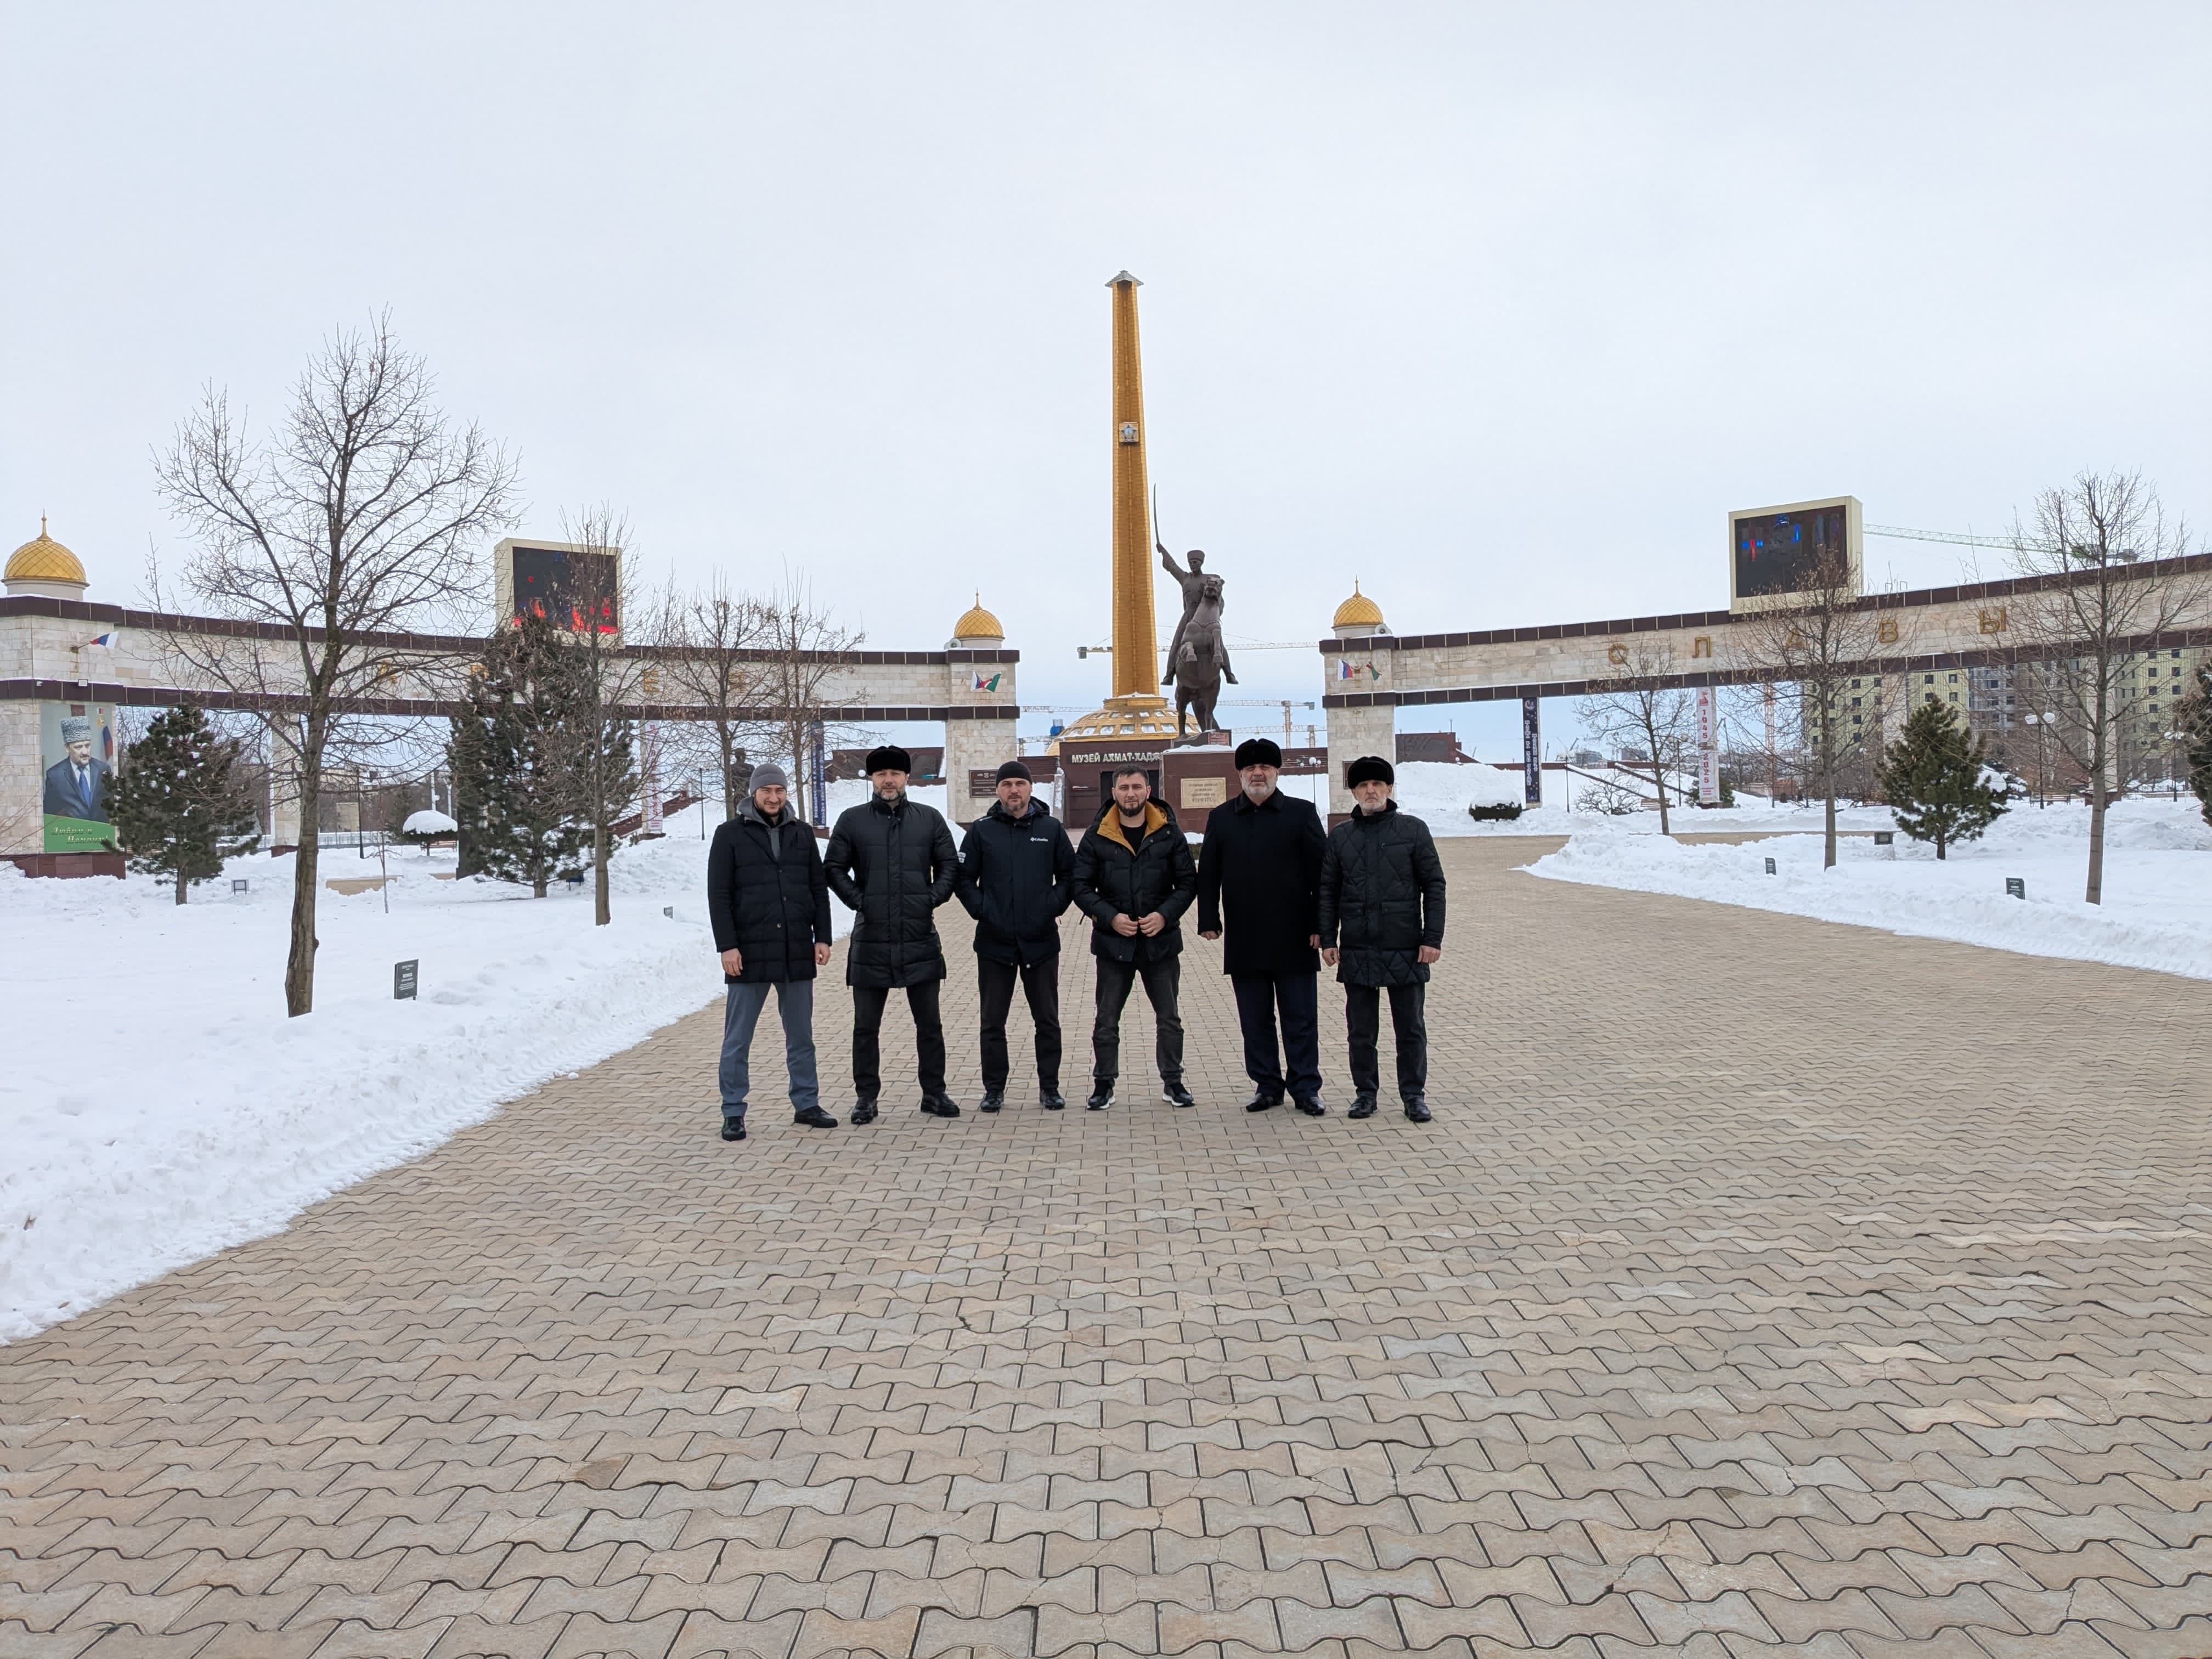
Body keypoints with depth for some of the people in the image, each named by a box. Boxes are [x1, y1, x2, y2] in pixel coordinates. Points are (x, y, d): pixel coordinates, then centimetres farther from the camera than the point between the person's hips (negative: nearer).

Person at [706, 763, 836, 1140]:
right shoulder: (731, 834, -1)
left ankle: (806, 1105, 22)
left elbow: (819, 890, 12)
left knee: (801, 1036, 12)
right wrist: (727, 946, -11)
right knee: (737, 1040, 3)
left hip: (797, 952, 3)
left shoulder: (802, 833, 10)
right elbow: (719, 895, -4)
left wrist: (822, 937, 4)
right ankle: (733, 1114, 11)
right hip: (749, 953, -3)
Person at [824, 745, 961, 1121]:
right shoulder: (852, 820, 3)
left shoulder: (930, 818, 6)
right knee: (866, 1027, 6)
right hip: (870, 940, -1)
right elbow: (833, 869, 6)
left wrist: (933, 899, -3)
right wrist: (858, 901, -6)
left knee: (929, 1023, 8)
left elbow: (950, 865, 11)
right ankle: (867, 1097, 17)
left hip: (920, 939, 1)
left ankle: (934, 1093, 20)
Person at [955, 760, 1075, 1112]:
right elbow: (964, 879, 5)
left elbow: (1069, 876, 9)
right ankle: (994, 1089, 17)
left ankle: (1049, 1088, 18)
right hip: (994, 942, 0)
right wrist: (982, 911, -7)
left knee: (1047, 1020, 7)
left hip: (1041, 940, 0)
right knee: (993, 1021, 6)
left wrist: (1053, 907, -4)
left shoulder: (1051, 828, 4)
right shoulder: (982, 830, 2)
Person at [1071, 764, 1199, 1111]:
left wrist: (1165, 915, -12)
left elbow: (1188, 883, 3)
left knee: (1169, 1018, 10)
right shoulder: (1096, 836, -2)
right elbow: (1081, 887, 0)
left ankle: (1173, 1082, 24)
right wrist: (1110, 917, -14)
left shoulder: (1169, 833, 0)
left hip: (1161, 941, 1)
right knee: (1107, 1020, 6)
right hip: (1113, 942, -1)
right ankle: (1104, 1083, 19)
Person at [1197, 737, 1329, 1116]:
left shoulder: (1302, 813, 1)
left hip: (1294, 939, -2)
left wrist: (1320, 925, -6)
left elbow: (1321, 872, -1)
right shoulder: (1221, 818, 8)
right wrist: (1209, 920, 3)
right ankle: (1267, 1086, 20)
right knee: (1255, 1021, 10)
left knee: (1301, 1020, 4)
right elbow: (1208, 875, 11)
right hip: (1244, 940, 3)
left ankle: (1306, 1088, 13)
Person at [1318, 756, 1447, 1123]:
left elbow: (1434, 885, 1)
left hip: (1405, 949, -2)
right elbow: (1328, 890, 11)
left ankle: (1414, 1094, 16)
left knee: (1410, 1028, 6)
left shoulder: (1413, 829, 1)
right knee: (1361, 1029, 8)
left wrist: (1433, 938, -5)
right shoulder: (1340, 836, 8)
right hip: (1357, 951, 2)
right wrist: (1328, 938, 3)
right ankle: (1365, 1092, 20)